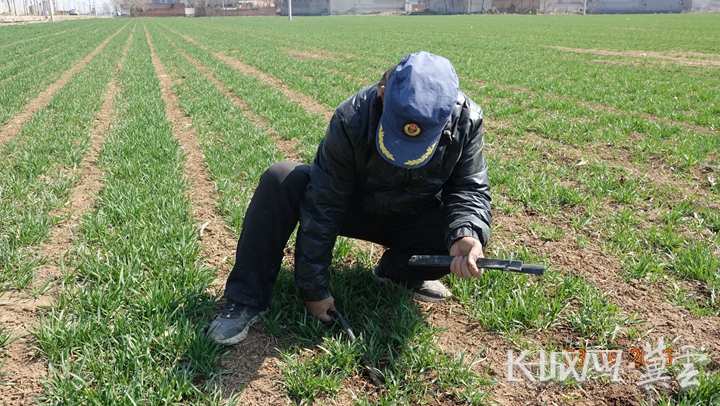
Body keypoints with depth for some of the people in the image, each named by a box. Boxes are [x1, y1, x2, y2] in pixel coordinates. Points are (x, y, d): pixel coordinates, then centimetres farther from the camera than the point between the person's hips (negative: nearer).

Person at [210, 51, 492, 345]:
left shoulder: (467, 120, -24)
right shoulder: (350, 120, -30)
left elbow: (469, 188, -15)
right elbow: (322, 207, -27)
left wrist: (465, 235, -40)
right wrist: (314, 289, -22)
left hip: (414, 219, 2)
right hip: (352, 207, -1)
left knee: (473, 233, -27)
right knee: (279, 181, -26)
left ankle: (399, 269, 2)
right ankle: (246, 300, -17)